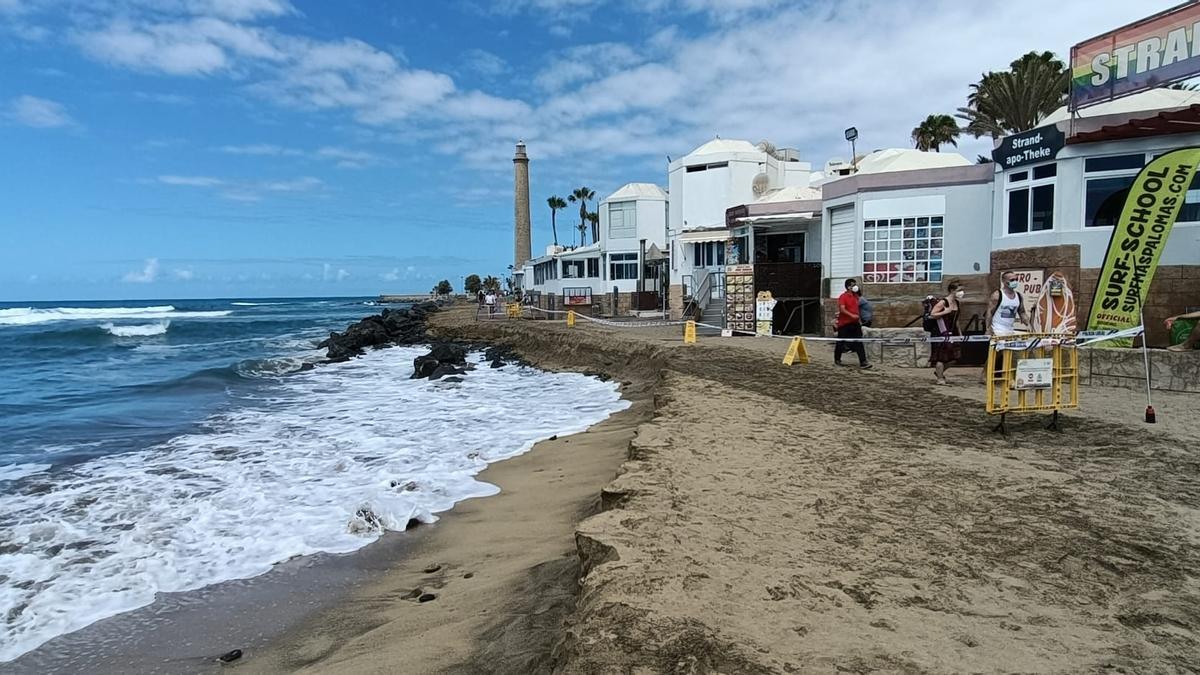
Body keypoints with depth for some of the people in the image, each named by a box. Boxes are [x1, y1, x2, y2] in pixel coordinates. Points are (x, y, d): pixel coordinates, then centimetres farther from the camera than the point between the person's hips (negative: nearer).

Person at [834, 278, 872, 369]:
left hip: (855, 323, 6)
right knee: (841, 343, 6)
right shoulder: (843, 297, -10)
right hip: (844, 324, -6)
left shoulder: (856, 296, 12)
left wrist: (859, 320, 20)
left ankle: (863, 362, -8)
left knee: (859, 343, -4)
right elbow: (842, 309, -22)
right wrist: (852, 315, -31)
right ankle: (837, 360, 24)